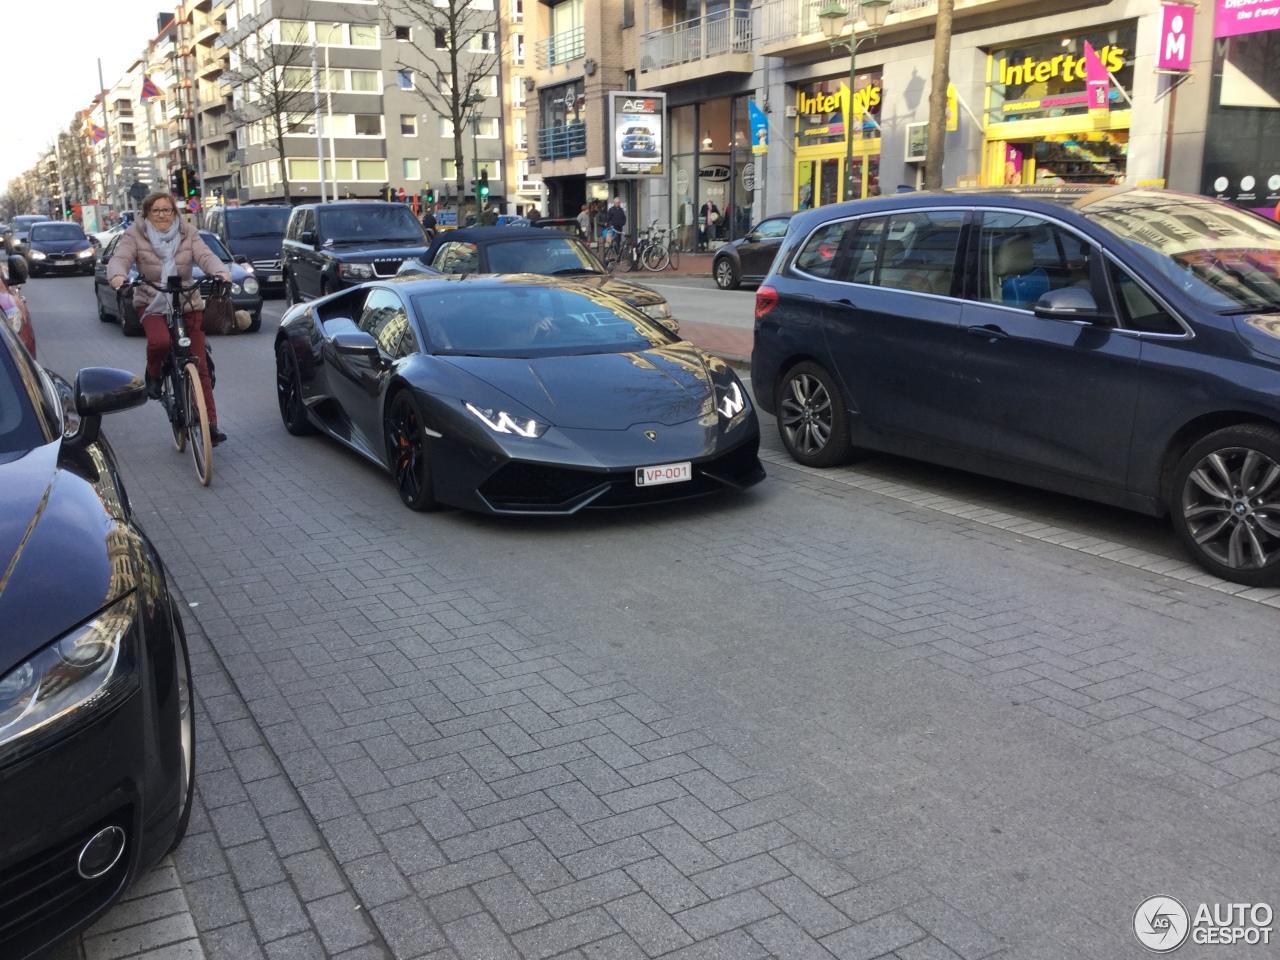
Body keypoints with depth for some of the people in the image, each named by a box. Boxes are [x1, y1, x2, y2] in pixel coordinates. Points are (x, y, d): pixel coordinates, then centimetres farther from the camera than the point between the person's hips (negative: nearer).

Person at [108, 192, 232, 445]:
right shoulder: (135, 236, -3)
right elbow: (119, 259, -17)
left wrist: (221, 272, -37)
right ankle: (154, 375, 4)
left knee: (199, 366, -3)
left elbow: (206, 256, -15)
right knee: (159, 342, -33)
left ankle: (210, 424, 1)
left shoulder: (188, 234, 0)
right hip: (151, 303, -1)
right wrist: (117, 276, -40)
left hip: (189, 305, 1)